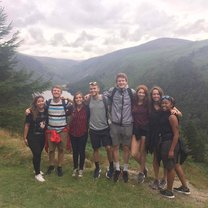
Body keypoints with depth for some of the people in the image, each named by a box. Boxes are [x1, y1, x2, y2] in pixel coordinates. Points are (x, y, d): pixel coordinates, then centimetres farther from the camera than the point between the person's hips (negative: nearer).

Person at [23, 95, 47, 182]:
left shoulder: (46, 111, -4)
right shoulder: (31, 113, -15)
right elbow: (27, 125, -9)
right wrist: (25, 138, -7)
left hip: (42, 136, 4)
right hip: (32, 137, -4)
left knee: (39, 153, 15)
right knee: (36, 154, -5)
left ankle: (37, 169, 36)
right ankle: (37, 174, 7)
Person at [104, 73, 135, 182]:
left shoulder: (132, 92, -4)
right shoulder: (112, 91, -2)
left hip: (127, 124, 0)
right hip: (115, 124, 1)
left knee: (126, 148, 11)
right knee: (115, 147, 11)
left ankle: (125, 170, 29)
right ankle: (117, 169, 29)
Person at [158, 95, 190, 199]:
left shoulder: (171, 117, -17)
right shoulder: (163, 114, 9)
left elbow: (176, 134, -20)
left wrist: (171, 149, -22)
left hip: (169, 144, -10)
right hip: (164, 143, 10)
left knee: (170, 167, 3)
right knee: (176, 165, 19)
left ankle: (169, 192, 19)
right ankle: (185, 188, 35)